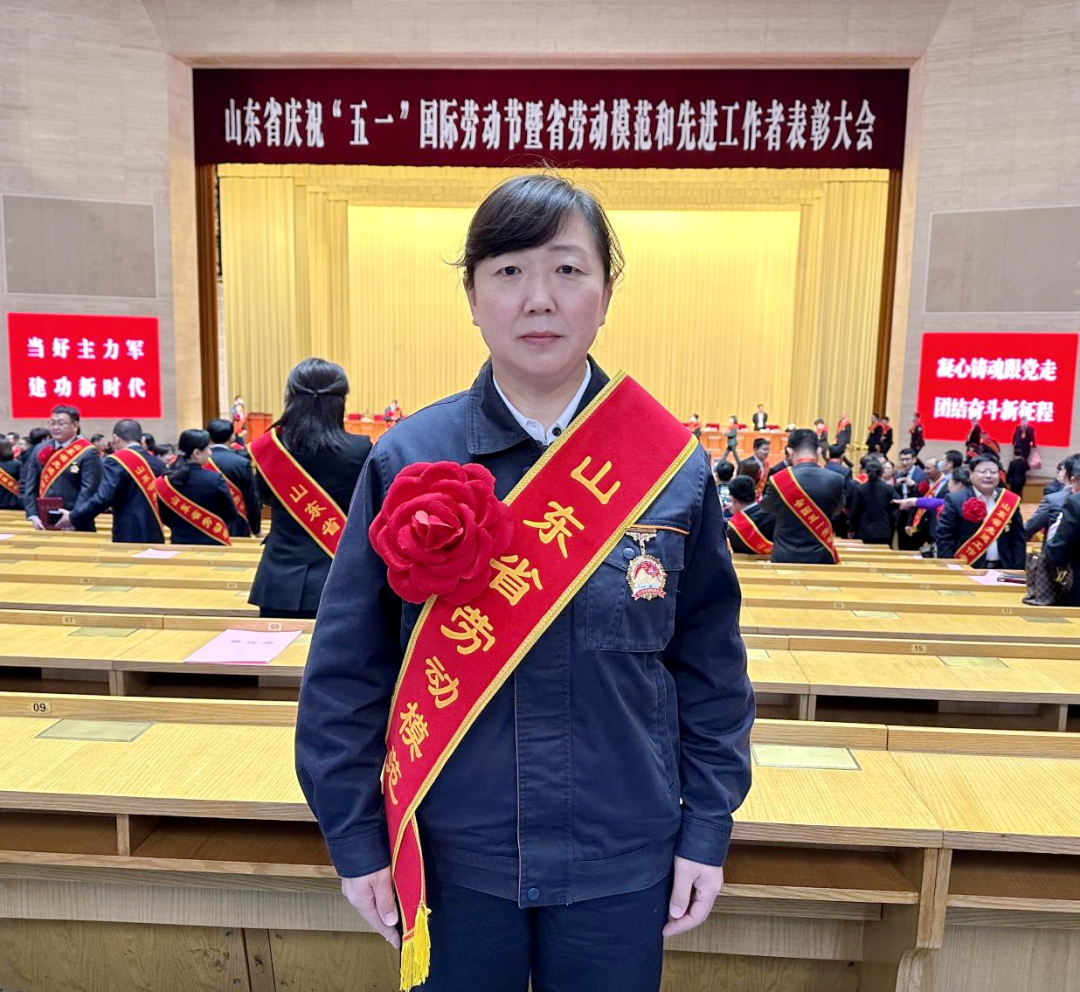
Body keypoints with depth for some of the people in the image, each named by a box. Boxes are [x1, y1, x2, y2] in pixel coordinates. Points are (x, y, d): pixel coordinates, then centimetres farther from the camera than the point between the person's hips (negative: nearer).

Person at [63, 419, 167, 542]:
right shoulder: (158, 463, 9)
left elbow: (103, 498, -16)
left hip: (129, 536, -6)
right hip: (156, 537, 6)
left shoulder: (116, 461, -8)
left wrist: (74, 518, -6)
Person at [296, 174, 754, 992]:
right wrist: (355, 833, -3)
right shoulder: (409, 459, -11)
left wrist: (708, 828, 0)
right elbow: (346, 668, -4)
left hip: (622, 863, 1)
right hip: (452, 856, 0)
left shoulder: (673, 468, -9)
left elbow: (710, 668, -1)